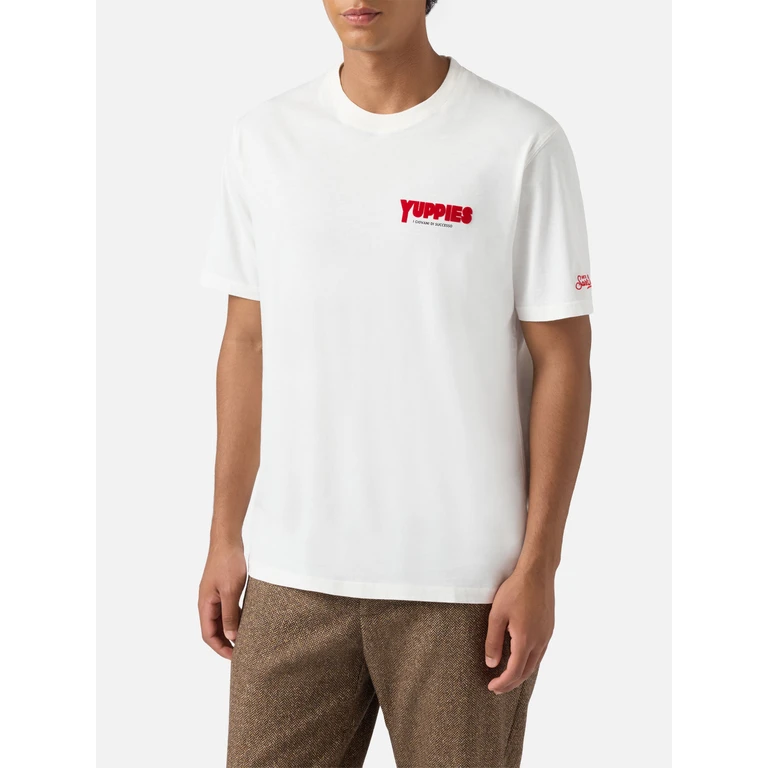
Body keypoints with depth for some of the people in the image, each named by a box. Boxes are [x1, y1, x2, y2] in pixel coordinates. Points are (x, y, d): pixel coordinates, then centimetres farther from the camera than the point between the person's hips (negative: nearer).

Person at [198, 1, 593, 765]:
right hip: (292, 571, 3)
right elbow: (247, 343, 10)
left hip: (461, 579, -3)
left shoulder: (521, 143, -5)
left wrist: (537, 566, -6)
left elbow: (561, 359, -4)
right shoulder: (263, 138, 5)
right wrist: (226, 536, 9)